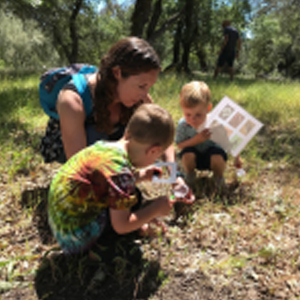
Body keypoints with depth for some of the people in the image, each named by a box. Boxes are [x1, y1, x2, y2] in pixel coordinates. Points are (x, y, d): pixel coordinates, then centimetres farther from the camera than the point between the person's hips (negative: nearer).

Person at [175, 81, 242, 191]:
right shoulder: (182, 125, -22)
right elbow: (179, 145, -17)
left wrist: (236, 157, -2)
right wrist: (196, 140, -32)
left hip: (211, 157, 0)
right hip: (195, 159, 1)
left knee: (218, 156, -33)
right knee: (187, 154, -32)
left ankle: (219, 176, 2)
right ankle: (189, 175, 2)